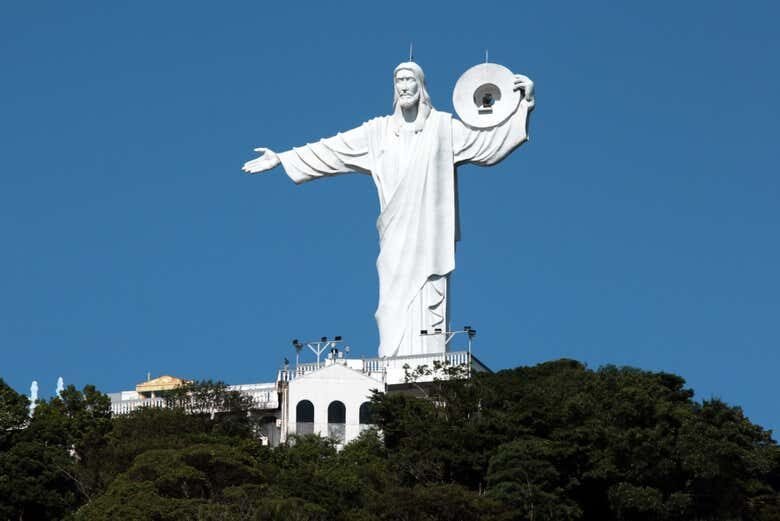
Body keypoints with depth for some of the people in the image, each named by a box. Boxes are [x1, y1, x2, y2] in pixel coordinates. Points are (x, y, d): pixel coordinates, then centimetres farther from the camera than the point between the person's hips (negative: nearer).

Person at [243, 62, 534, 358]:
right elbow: (331, 149, 15)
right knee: (395, 305, -4)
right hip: (396, 234, 2)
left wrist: (523, 104, -7)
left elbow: (488, 138, 2)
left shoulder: (443, 126, 6)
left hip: (429, 233, -2)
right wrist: (282, 159, 14)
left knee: (429, 305, -8)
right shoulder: (379, 131, 13)